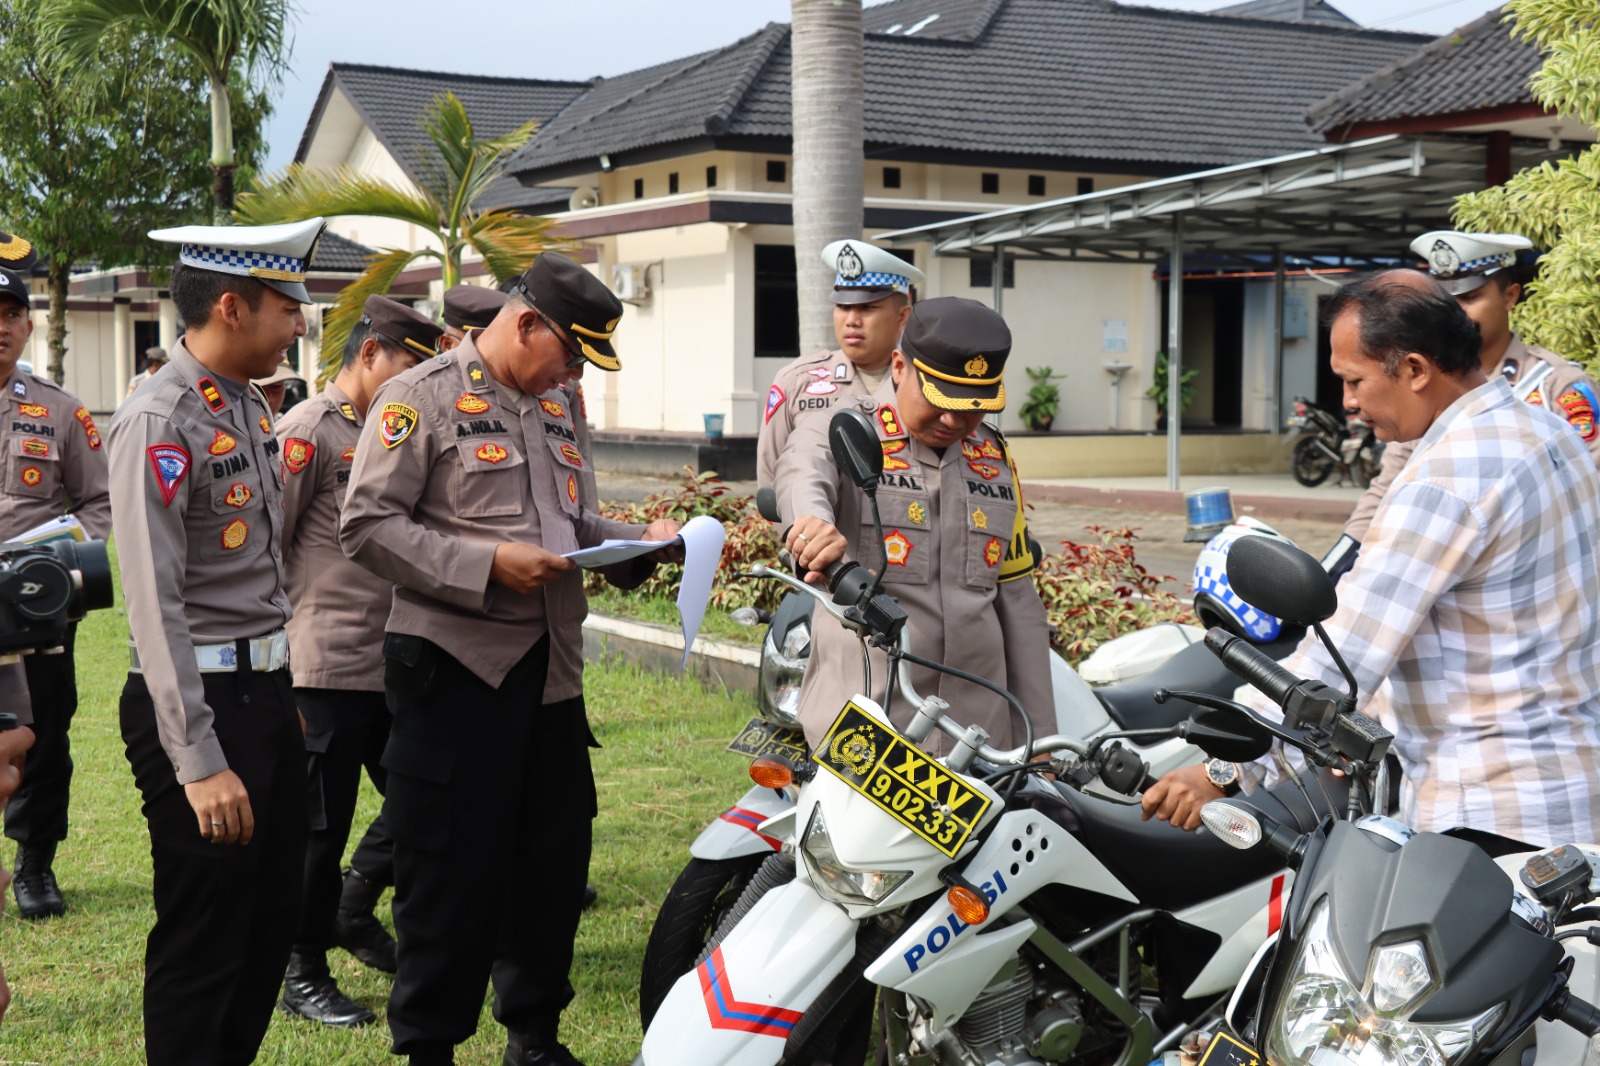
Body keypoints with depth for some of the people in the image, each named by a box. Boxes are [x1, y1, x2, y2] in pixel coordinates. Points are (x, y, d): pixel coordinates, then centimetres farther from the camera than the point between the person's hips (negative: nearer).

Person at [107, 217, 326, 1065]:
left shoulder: (249, 408, 10)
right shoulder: (158, 423, -18)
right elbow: (155, 604, -23)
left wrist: (284, 699, 18)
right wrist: (199, 764, -25)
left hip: (266, 688, 9)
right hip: (200, 700, -9)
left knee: (273, 920, 18)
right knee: (203, 940, 1)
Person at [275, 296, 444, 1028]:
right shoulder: (308, 430, -10)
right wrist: (281, 643, -11)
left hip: (392, 659, 8)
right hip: (329, 666, -8)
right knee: (323, 822, 0)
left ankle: (353, 910, 33)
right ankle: (304, 974, 13)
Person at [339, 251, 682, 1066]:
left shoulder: (550, 409, 16)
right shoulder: (422, 397, -9)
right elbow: (368, 527, -15)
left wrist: (640, 538, 5)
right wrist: (488, 562, -22)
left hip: (546, 663, 8)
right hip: (455, 668, -8)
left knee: (556, 854, 14)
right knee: (453, 872, 0)